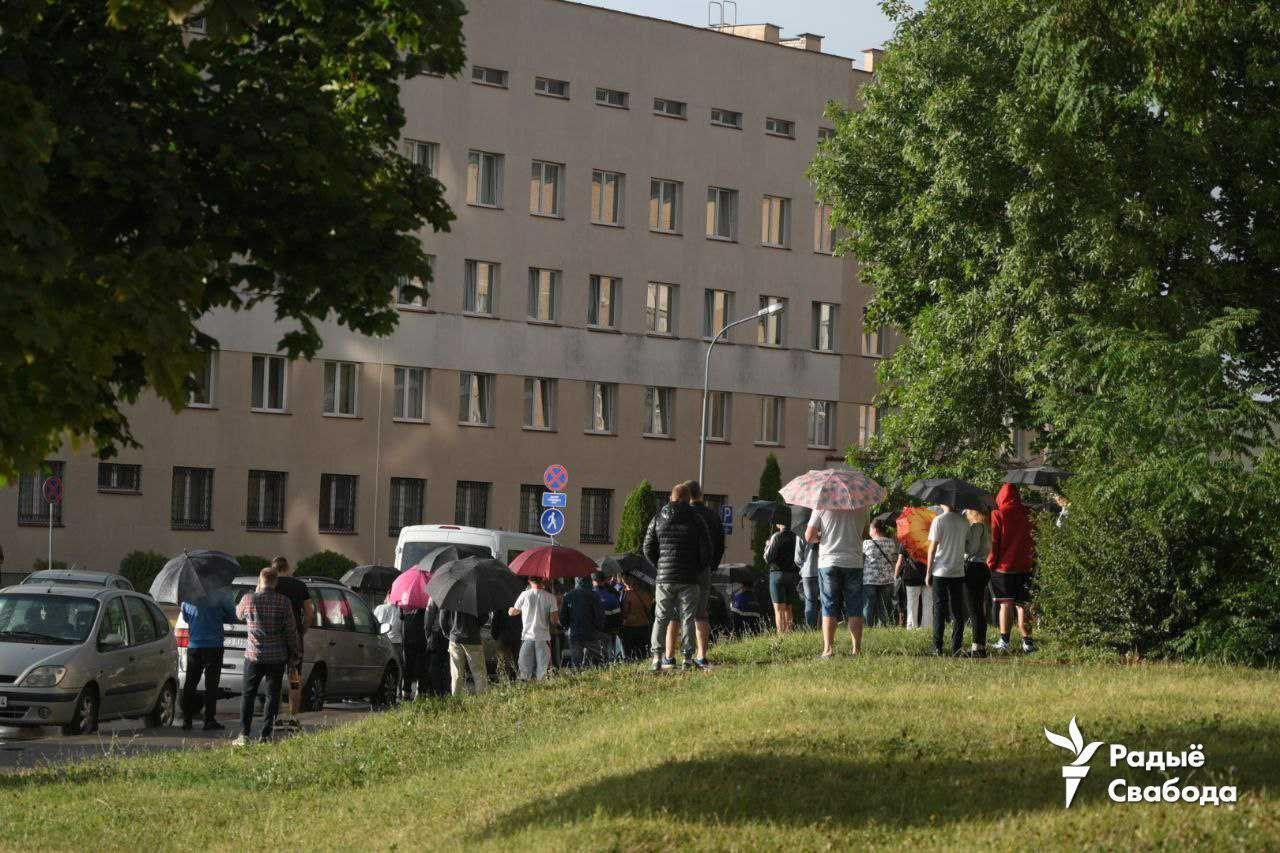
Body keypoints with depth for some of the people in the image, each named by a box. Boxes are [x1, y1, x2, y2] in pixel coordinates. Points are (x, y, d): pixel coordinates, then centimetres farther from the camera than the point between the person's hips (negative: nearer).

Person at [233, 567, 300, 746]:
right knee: (273, 695, 8)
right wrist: (295, 654, 8)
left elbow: (239, 614, 17)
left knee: (248, 694, 8)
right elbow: (291, 630, -3)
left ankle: (244, 734, 0)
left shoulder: (248, 600, -6)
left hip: (254, 655, 0)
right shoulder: (283, 602, -7)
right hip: (277, 656, 0)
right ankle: (266, 734, 3)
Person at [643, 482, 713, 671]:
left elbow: (648, 548, 5)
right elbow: (707, 550, -4)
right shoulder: (695, 519, -3)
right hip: (689, 578, -2)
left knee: (661, 618, 7)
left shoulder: (658, 518, 4)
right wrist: (699, 569, 11)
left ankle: (657, 656, -5)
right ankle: (688, 657, 3)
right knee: (688, 618, 5)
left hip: (664, 578, 2)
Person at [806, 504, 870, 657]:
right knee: (854, 609, 7)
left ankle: (828, 649, -5)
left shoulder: (822, 507, -6)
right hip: (854, 563, 1)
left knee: (829, 609, 2)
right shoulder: (861, 507, 0)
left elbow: (808, 537, -5)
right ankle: (857, 649, 5)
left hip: (828, 562, -1)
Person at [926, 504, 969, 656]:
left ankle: (937, 647, 0)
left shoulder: (938, 521, -9)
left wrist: (928, 572, -2)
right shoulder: (964, 521, 3)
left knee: (939, 610, 3)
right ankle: (956, 648, 4)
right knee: (957, 611, 7)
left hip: (940, 571, -3)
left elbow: (933, 548, -7)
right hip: (958, 572, 3)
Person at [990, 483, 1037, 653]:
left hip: (1003, 567, -3)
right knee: (1023, 605, 10)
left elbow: (993, 542, -8)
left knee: (1006, 604, -3)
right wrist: (1033, 562, 17)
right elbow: (1033, 540, 10)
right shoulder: (1027, 515, 5)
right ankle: (1027, 641, 11)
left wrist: (991, 562, 0)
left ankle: (1004, 641, -10)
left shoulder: (998, 515, -7)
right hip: (1024, 567, 3)